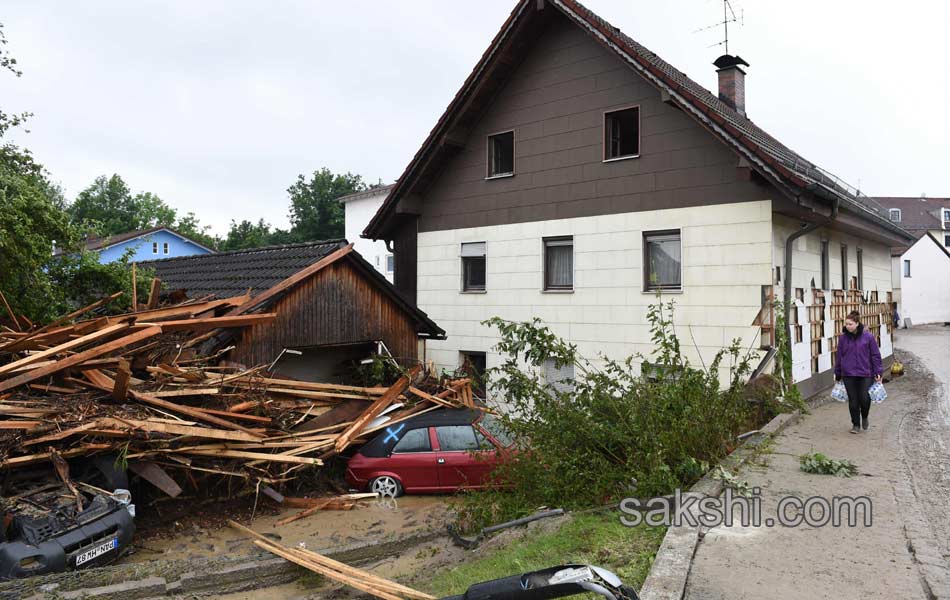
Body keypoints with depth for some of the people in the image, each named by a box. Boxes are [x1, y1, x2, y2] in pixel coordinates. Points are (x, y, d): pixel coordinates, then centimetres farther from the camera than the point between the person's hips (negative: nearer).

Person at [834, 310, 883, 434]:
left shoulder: (868, 337, -3)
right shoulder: (843, 338, 3)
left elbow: (875, 355, 1)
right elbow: (839, 356, 10)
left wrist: (878, 372, -2)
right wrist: (837, 374, 13)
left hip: (865, 374, -2)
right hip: (848, 375, 2)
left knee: (865, 399, -6)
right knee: (853, 401, 5)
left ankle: (864, 417, 24)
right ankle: (856, 424, 19)